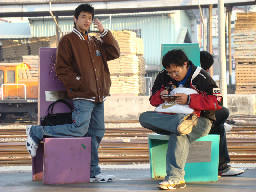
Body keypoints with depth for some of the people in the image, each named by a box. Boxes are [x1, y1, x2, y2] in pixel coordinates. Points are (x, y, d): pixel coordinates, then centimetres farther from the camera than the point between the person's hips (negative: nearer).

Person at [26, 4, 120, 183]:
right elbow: (62, 69, -6)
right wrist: (79, 84, -14)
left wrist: (104, 32, 4)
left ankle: (93, 171, 15)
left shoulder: (95, 42, 22)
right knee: (79, 129, -19)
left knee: (97, 132, 7)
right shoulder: (68, 40, 0)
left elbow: (114, 53, 11)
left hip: (98, 96, 7)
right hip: (82, 96, -7)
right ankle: (36, 132, -5)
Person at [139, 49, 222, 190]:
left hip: (199, 120, -5)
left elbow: (217, 102, -13)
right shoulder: (163, 76, 11)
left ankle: (174, 178, -45)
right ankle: (181, 123, -43)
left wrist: (189, 100, -20)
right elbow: (153, 100, 17)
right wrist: (161, 95, -7)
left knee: (178, 134, -40)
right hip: (171, 116, 6)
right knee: (144, 117, -22)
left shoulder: (200, 77, -5)